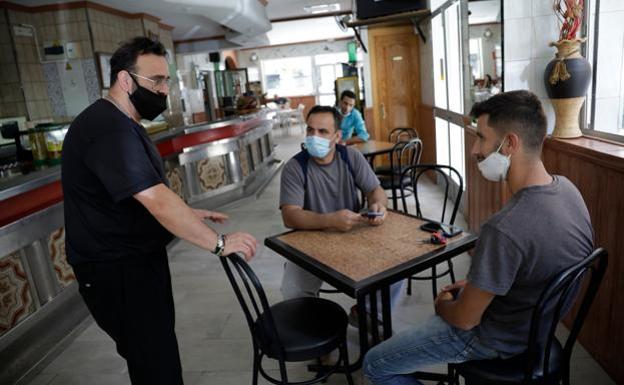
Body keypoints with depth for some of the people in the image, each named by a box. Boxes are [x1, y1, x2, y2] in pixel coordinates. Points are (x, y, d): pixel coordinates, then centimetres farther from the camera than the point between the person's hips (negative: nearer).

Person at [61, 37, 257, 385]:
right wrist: (219, 243, -25)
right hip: (116, 270, -10)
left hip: (139, 257, 10)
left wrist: (188, 213, 12)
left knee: (155, 349, 21)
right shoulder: (107, 127, -24)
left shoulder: (122, 124, 13)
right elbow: (157, 200, -31)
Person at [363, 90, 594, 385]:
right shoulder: (566, 187, -11)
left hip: (498, 337, -8)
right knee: (457, 292, 36)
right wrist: (474, 284, 7)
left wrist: (442, 305, -2)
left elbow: (466, 319, -24)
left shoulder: (504, 230, -38)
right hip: (538, 320, 8)